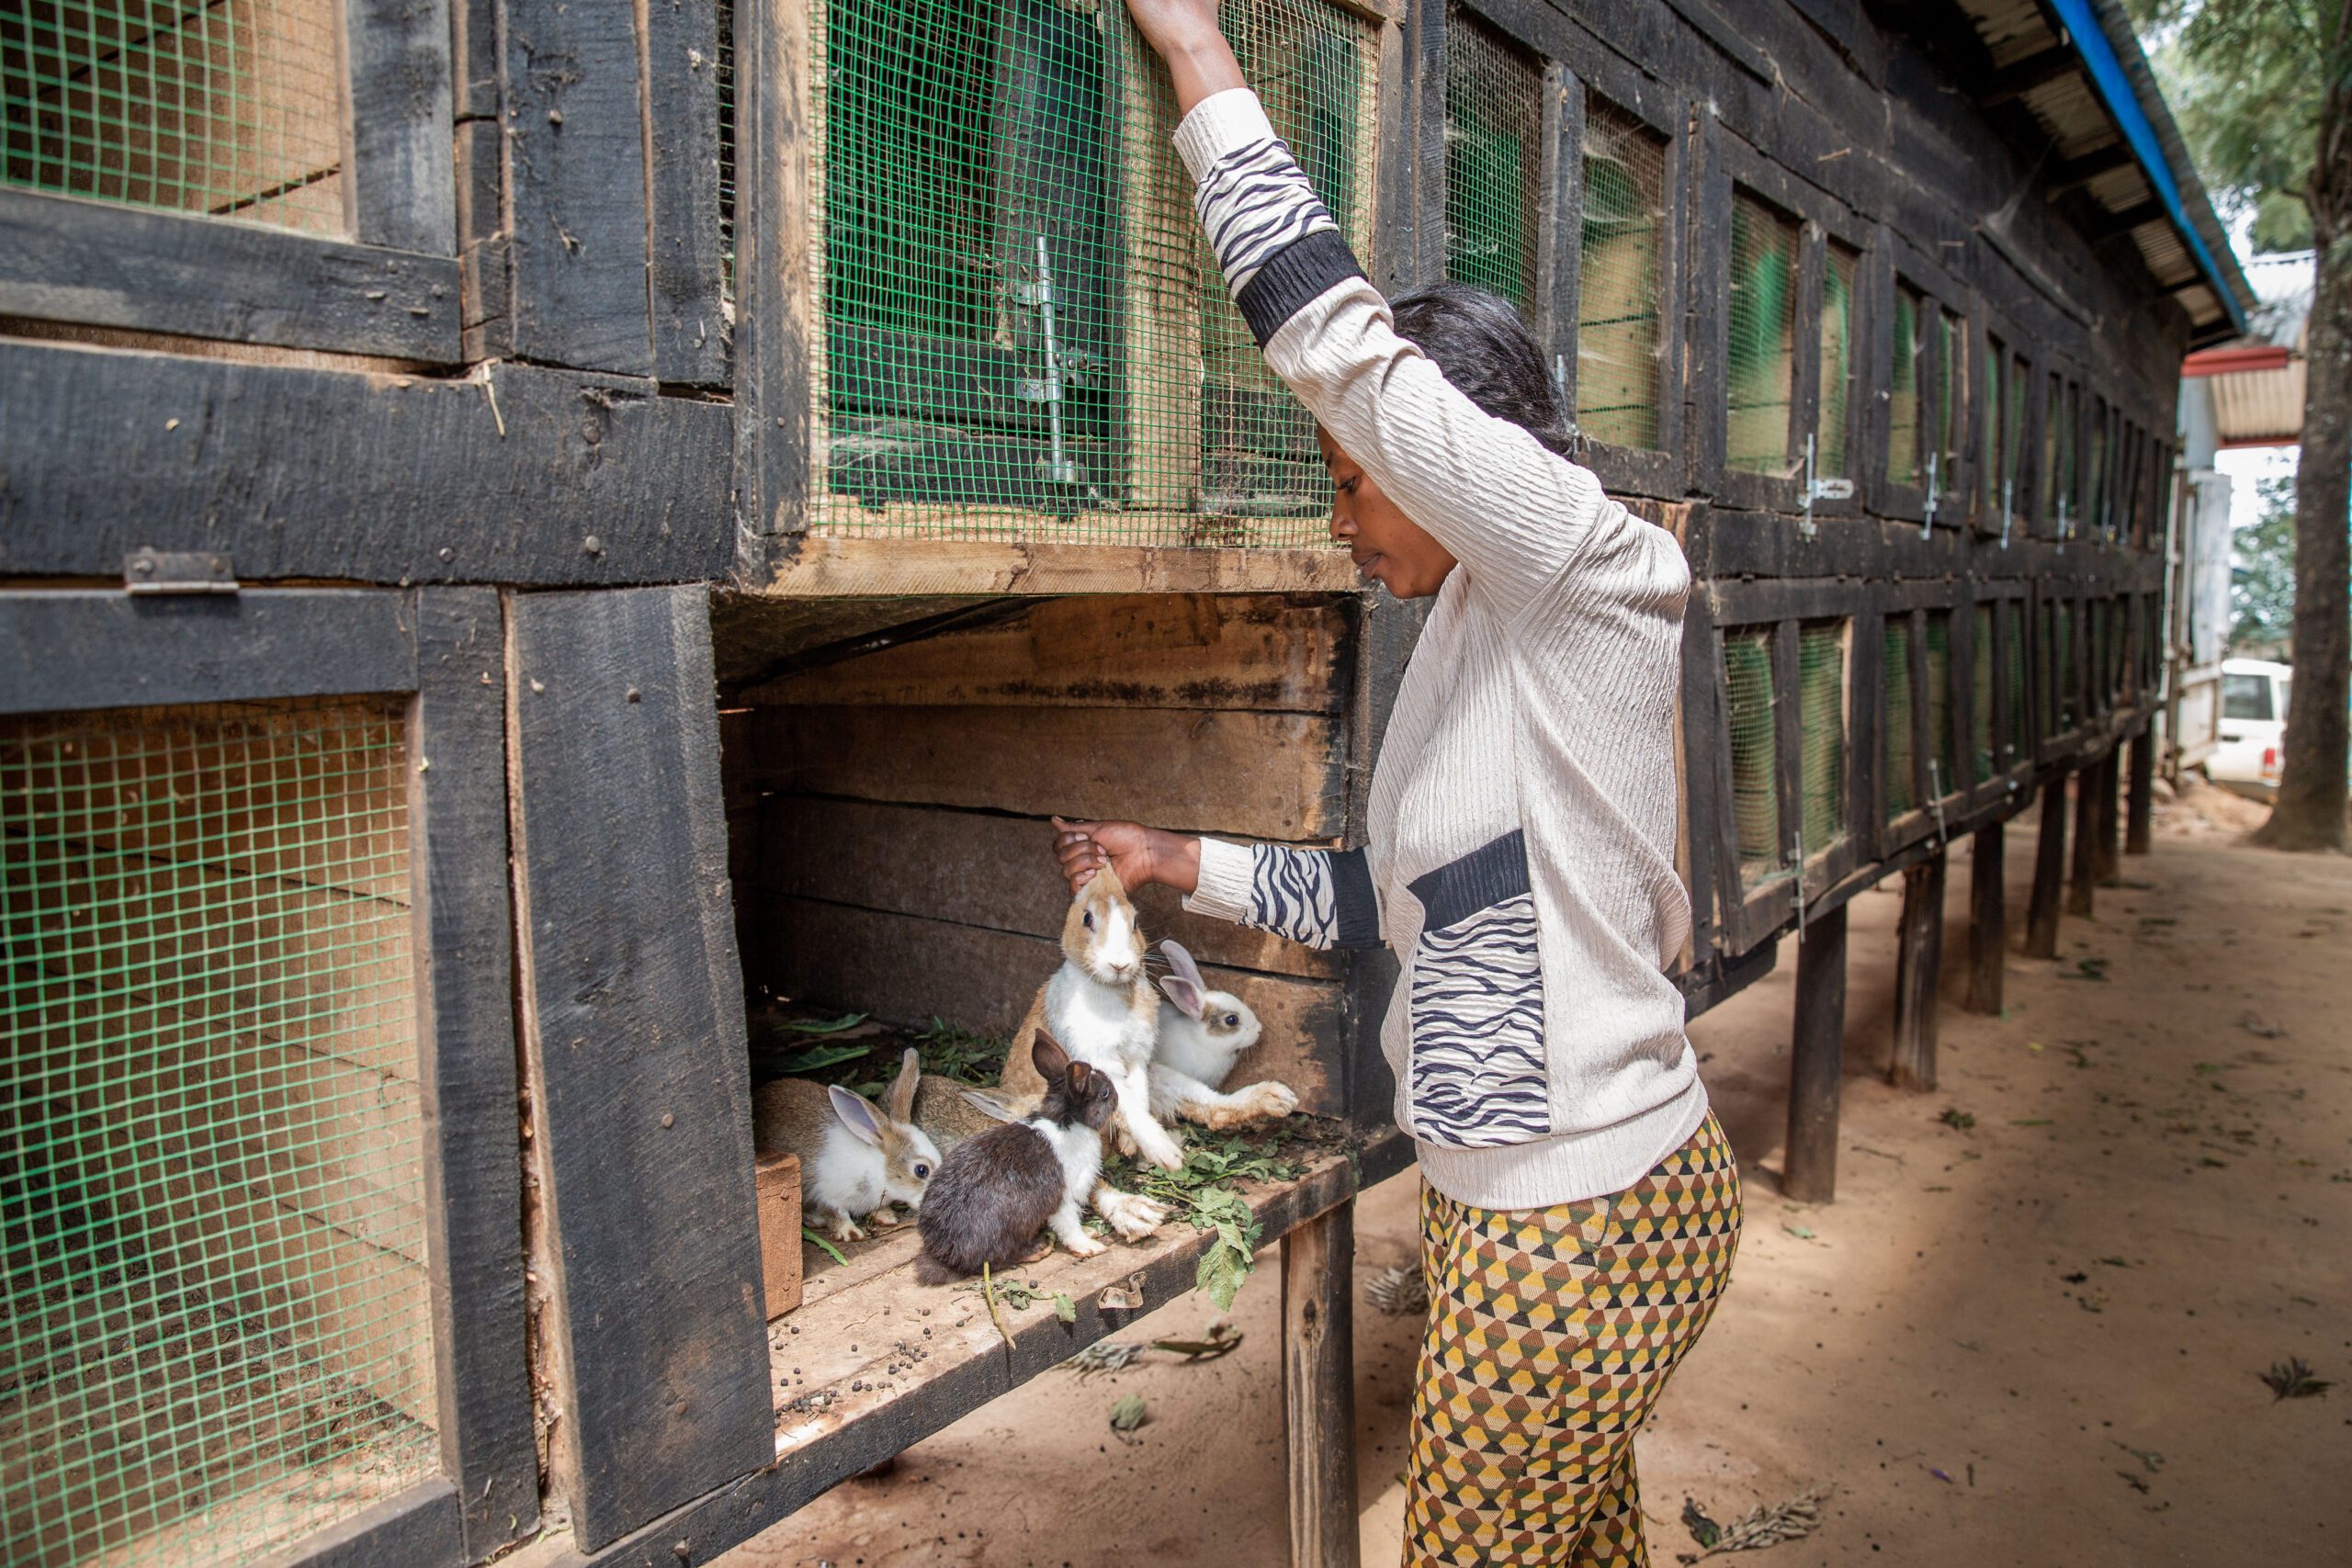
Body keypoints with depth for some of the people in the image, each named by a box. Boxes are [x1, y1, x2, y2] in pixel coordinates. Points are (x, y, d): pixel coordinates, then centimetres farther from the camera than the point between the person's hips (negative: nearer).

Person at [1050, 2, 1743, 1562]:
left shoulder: (1605, 570, -15)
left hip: (1577, 1215, -9)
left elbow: (1340, 344, -23)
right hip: (1513, 1198, 9)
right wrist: (1178, 861, 16)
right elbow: (1387, 896, 17)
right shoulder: (1476, 632, 12)